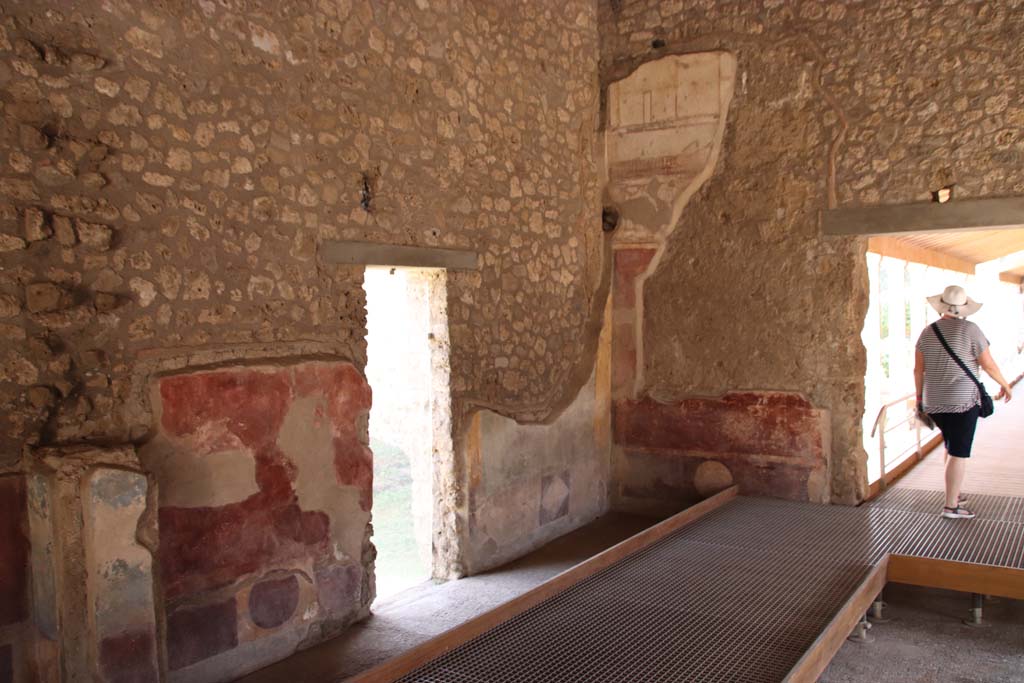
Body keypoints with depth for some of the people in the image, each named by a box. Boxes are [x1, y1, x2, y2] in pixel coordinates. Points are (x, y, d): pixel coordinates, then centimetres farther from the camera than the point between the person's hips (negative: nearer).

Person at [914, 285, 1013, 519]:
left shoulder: (927, 333, 3)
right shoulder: (970, 330, -10)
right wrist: (1005, 385, 12)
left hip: (934, 402, 5)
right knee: (959, 453, 0)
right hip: (963, 402, -5)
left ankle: (953, 494, 29)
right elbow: (989, 365, -4)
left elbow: (918, 370, 6)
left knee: (951, 447, 22)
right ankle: (951, 505, 2)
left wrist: (920, 396, 17)